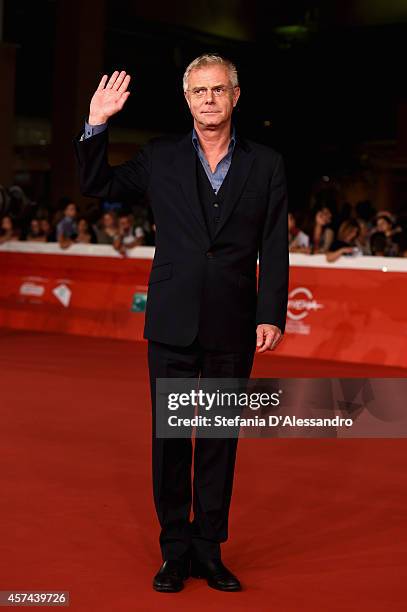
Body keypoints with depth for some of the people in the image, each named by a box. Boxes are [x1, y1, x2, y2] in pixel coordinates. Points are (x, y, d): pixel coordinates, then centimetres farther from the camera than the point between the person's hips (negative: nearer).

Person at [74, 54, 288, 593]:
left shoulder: (265, 165, 5)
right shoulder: (162, 159, 6)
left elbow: (274, 249, 2)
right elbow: (96, 185, 13)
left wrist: (272, 316, -6)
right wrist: (97, 125, -1)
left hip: (233, 326, 0)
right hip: (173, 322, 0)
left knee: (221, 439, 8)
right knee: (170, 437, 5)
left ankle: (209, 549, 19)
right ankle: (175, 550, 16)